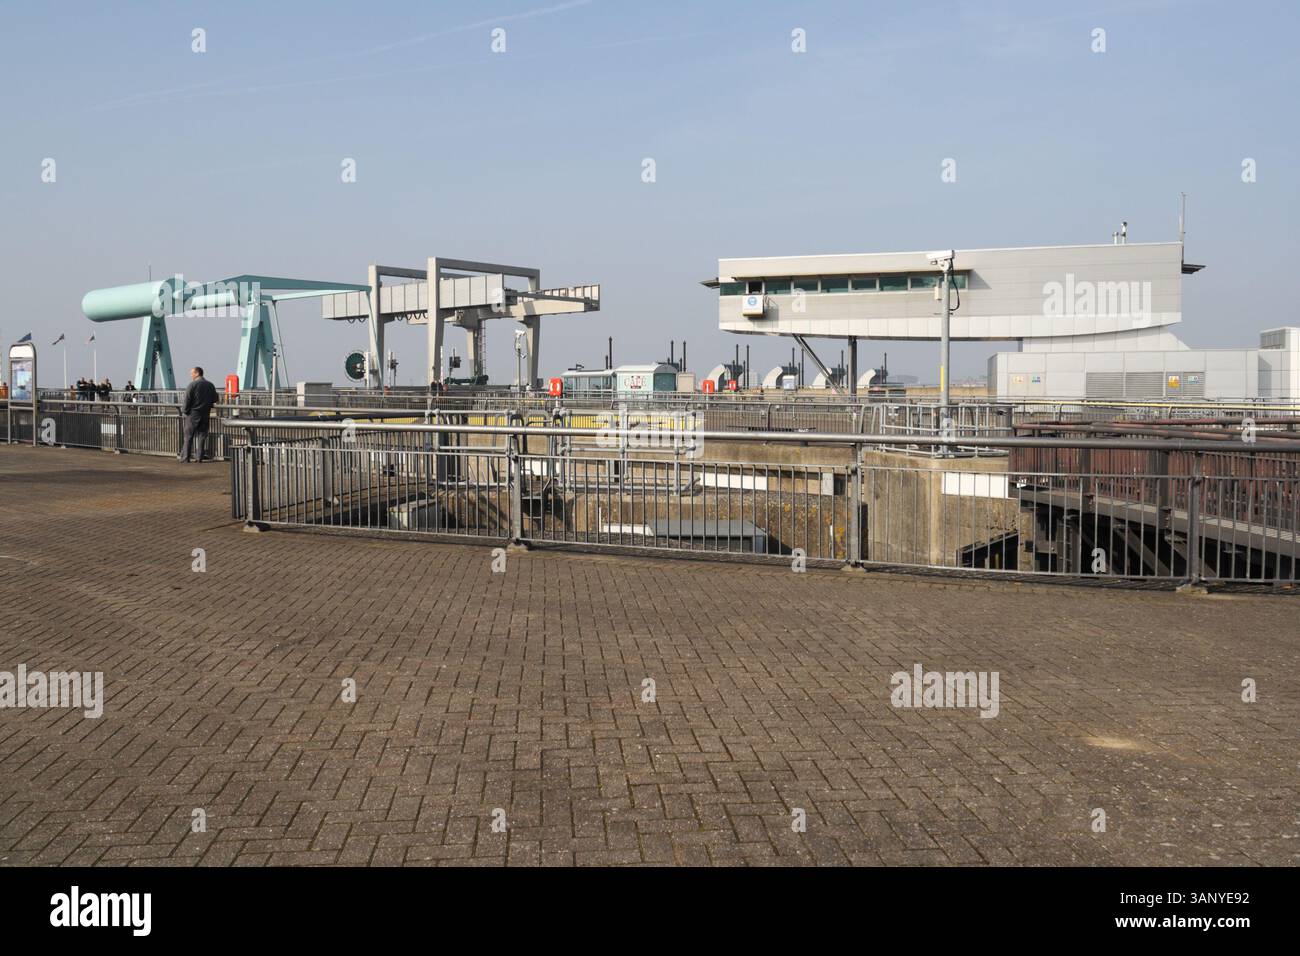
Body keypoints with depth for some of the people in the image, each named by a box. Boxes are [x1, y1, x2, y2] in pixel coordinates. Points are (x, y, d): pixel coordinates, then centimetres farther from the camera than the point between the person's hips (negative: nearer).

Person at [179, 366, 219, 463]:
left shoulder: (193, 384, -9)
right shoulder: (210, 385, 7)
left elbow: (187, 399, -12)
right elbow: (215, 399, 12)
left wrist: (184, 410, -2)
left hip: (193, 413, -5)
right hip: (205, 414, 5)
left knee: (188, 436, 2)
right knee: (202, 436, 6)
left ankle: (185, 457, 3)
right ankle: (200, 457, 5)